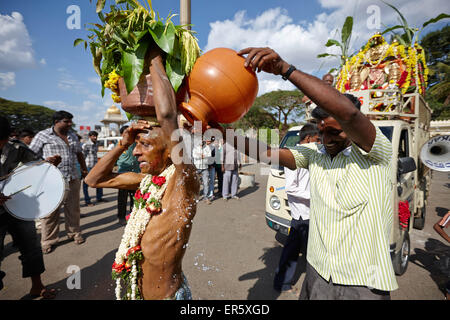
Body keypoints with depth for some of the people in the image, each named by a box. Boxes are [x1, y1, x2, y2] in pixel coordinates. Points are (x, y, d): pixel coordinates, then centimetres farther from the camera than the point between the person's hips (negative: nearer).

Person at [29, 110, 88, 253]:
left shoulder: (73, 136, 14)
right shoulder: (42, 136, -2)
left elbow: (79, 153, 23)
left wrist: (84, 169, 24)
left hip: (72, 180, 5)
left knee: (73, 209, 12)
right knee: (50, 212, 3)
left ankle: (74, 233, 29)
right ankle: (48, 241, 18)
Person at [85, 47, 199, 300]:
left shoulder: (183, 178, -23)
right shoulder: (148, 179, -1)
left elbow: (167, 115, -35)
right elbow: (95, 179, 8)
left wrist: (154, 57, -20)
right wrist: (124, 143, -5)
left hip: (169, 293, -7)